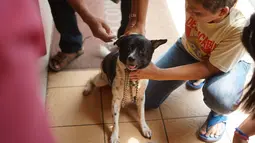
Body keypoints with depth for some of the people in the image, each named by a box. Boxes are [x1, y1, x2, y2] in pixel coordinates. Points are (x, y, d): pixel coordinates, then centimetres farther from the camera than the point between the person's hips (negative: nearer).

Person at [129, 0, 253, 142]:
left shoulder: (239, 29, -39)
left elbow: (210, 68, -31)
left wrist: (159, 73, -35)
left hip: (230, 60, -3)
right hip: (189, 48, 4)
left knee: (219, 98, -39)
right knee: (144, 99, 3)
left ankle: (219, 113, 1)